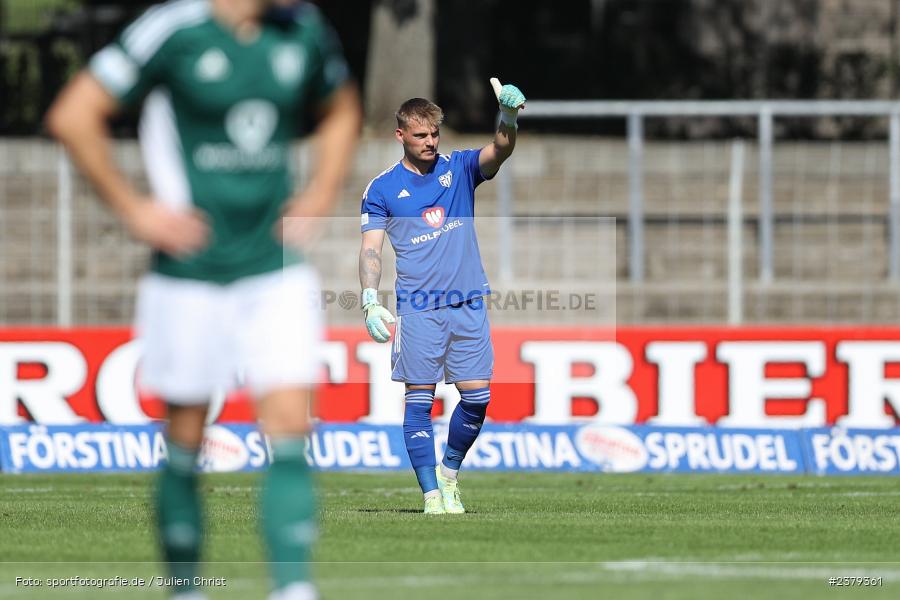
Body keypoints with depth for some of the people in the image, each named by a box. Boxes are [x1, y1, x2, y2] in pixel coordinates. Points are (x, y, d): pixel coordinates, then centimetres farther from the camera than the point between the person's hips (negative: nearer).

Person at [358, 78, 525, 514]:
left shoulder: (459, 168, 6)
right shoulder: (382, 189, 1)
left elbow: (499, 152, -12)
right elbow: (370, 249, -3)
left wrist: (508, 115, -34)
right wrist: (371, 301, -19)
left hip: (468, 305, 2)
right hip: (417, 310, -2)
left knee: (476, 397, 1)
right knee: (419, 400, -4)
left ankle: (449, 473, 22)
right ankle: (432, 493, -1)